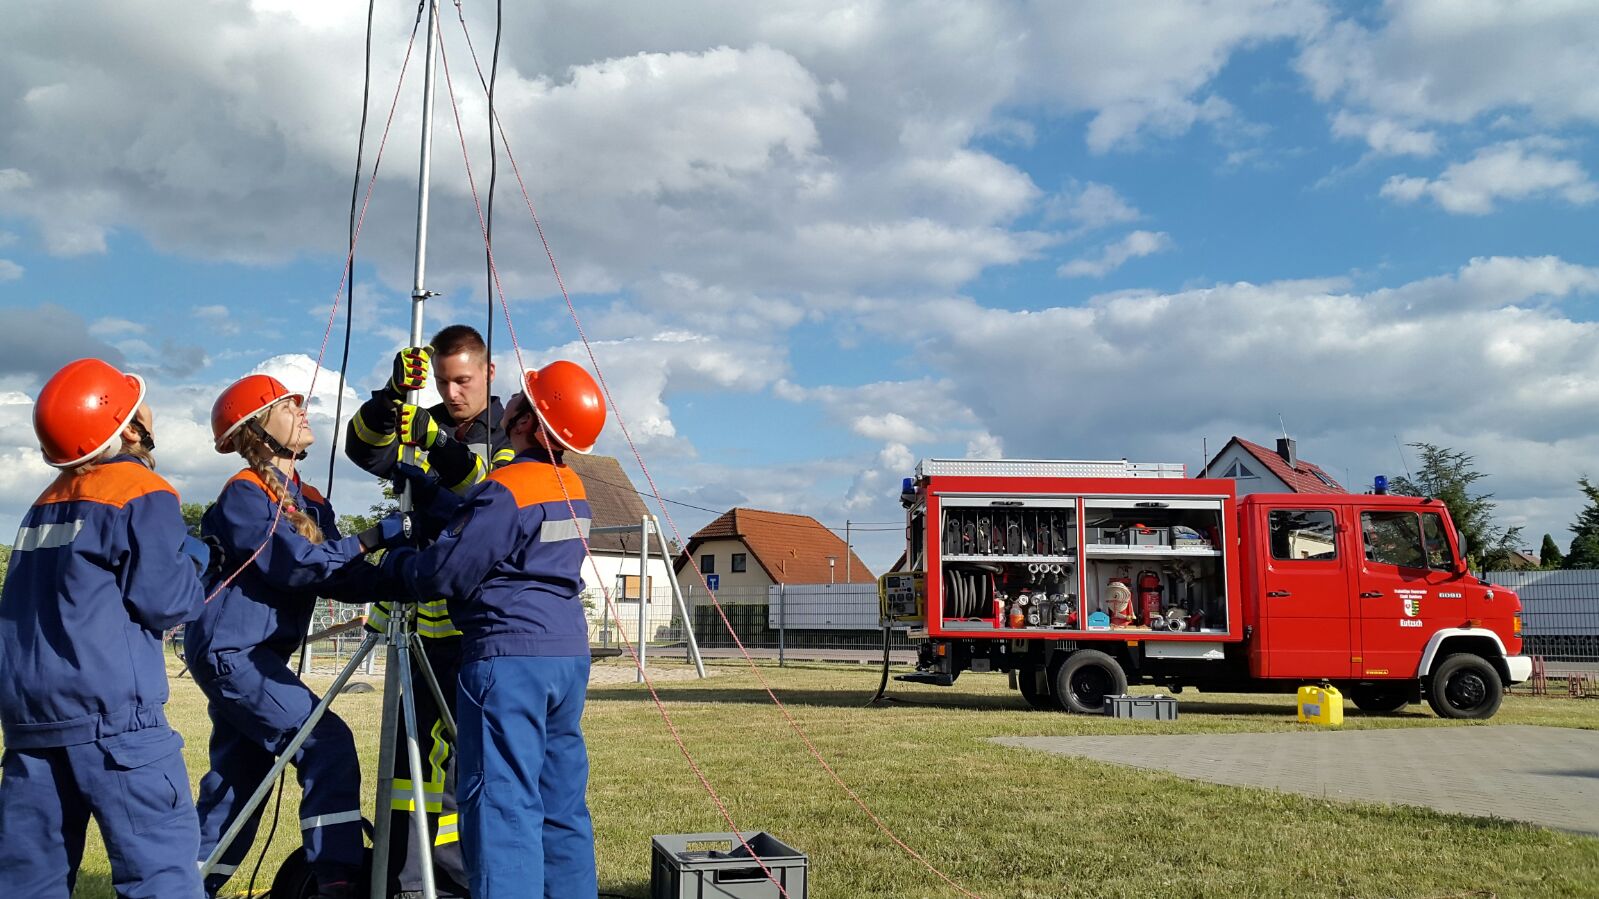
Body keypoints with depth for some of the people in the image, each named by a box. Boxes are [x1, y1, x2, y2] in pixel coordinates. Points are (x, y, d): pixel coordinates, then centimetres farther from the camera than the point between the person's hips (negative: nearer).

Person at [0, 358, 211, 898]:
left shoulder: (46, 502, 16)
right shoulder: (142, 494, -6)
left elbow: (45, 604, 21)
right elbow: (167, 605, -9)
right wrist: (195, 555, 9)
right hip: (110, 711, -7)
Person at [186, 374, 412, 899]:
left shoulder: (309, 502, 14)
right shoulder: (243, 494, -10)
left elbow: (344, 578, 3)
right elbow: (295, 563, -23)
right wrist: (376, 536, -23)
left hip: (252, 656, 9)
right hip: (231, 651, -9)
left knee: (237, 779, 13)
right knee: (327, 744, -15)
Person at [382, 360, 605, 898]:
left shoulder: (507, 489, -14)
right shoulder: (573, 489, 12)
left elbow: (445, 574, -11)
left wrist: (393, 562, 8)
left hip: (509, 656, -9)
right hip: (569, 654, 9)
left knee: (503, 801, -6)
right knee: (562, 801, 13)